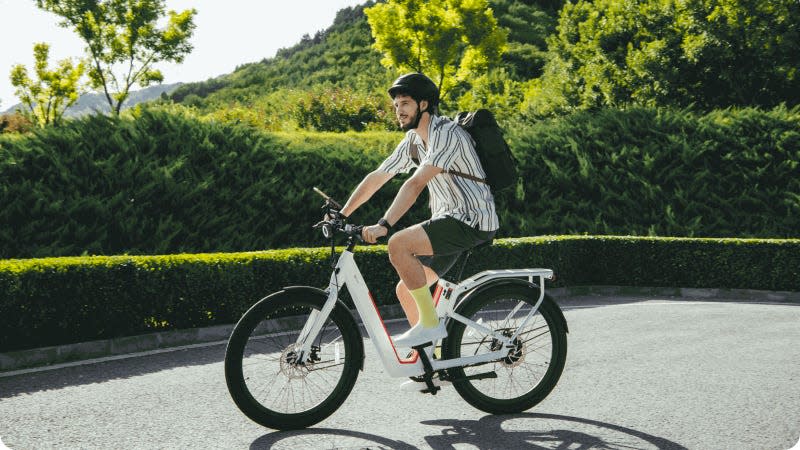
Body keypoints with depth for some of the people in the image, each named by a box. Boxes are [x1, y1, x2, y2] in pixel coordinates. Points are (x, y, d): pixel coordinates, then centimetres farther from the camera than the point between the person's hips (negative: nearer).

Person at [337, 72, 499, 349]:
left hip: (472, 220, -9)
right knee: (405, 290, 6)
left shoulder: (447, 133, -17)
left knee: (398, 244, -26)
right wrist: (341, 215, 10)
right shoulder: (412, 142, 12)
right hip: (448, 220, 9)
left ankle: (430, 322, -17)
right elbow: (375, 178, 15)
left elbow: (416, 184, -28)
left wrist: (384, 225, -35)